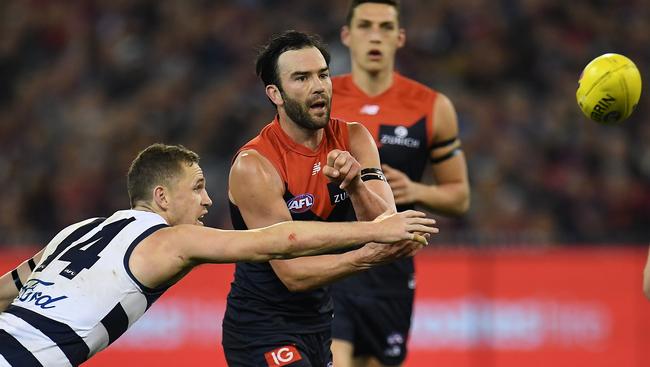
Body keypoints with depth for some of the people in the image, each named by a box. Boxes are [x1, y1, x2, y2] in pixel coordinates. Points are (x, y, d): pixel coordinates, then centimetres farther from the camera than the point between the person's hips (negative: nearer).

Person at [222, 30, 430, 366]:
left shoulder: (353, 140, -2)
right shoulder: (253, 166, -19)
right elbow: (292, 273, -24)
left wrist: (356, 185, -32)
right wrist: (369, 256, -38)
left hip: (319, 323, 7)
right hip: (261, 331, -7)